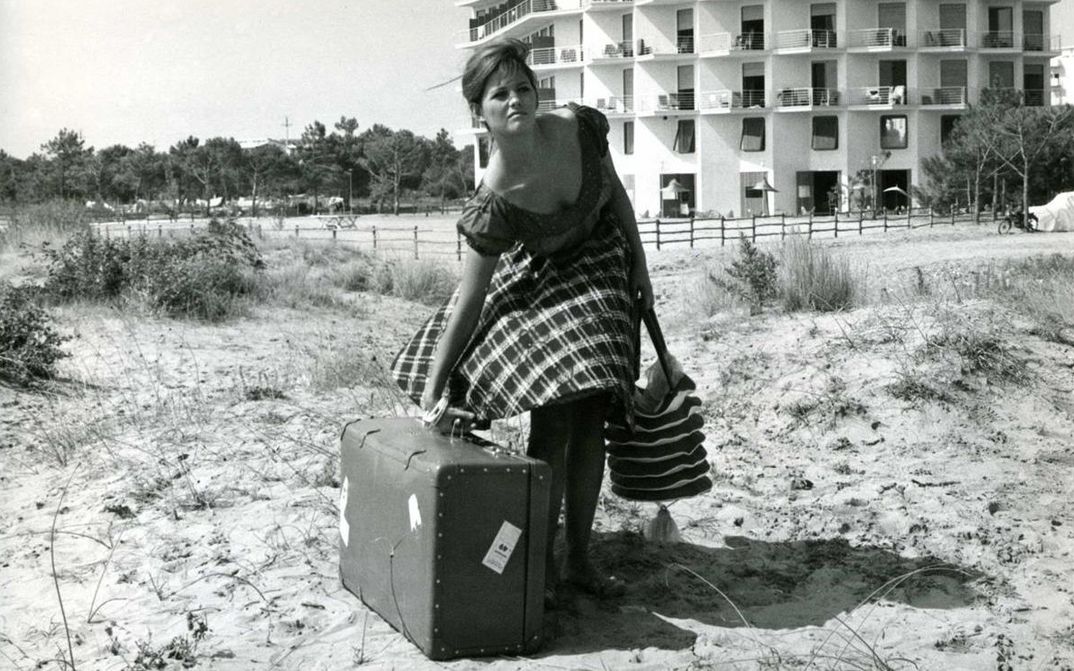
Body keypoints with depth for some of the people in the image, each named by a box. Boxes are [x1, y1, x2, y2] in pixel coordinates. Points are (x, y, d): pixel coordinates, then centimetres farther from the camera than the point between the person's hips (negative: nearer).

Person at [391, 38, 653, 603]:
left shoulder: (581, 127, -22)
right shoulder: (492, 205, -30)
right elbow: (468, 300, -23)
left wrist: (640, 266, 3)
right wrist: (432, 389, -23)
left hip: (601, 269, 4)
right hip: (538, 281, -3)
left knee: (591, 418, 2)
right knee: (553, 416, -16)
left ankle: (579, 559, 13)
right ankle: (541, 563, -2)